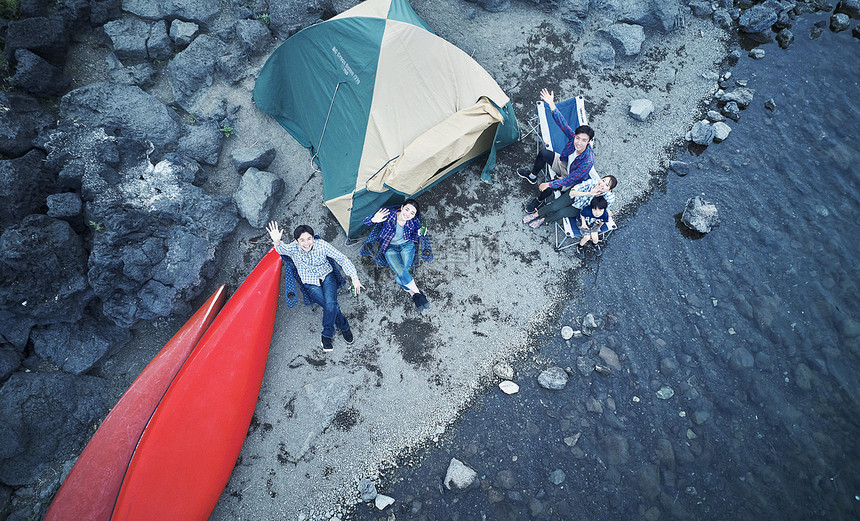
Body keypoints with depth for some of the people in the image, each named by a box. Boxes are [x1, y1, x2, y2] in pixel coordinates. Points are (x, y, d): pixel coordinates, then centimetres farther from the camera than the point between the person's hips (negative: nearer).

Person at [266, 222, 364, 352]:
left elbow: (342, 259, -12)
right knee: (332, 306, -21)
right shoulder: (293, 249, -17)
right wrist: (277, 243, -65)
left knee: (330, 304, -25)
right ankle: (344, 327, 7)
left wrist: (354, 278, -18)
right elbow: (282, 250, -40)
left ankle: (327, 336, 0)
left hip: (327, 276, 1)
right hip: (310, 284, 0)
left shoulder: (321, 245, -16)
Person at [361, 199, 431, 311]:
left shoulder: (414, 222, -17)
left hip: (407, 245, 1)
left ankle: (413, 294, -4)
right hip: (390, 248, 0)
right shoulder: (389, 214, -23)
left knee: (400, 275, -26)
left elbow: (413, 238, 1)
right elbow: (366, 221, -16)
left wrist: (419, 233, -20)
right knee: (401, 272, -26)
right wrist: (374, 220, -38)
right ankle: (417, 293, -6)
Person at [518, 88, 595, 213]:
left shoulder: (588, 161, -40)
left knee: (548, 188, -28)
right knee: (543, 153, -6)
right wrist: (551, 104, -37)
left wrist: (549, 184, -33)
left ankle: (540, 200, 9)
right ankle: (532, 176, 20)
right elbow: (562, 122, -26)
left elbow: (571, 179, -35)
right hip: (565, 164, 6)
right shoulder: (573, 137, -26)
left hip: (574, 180, -6)